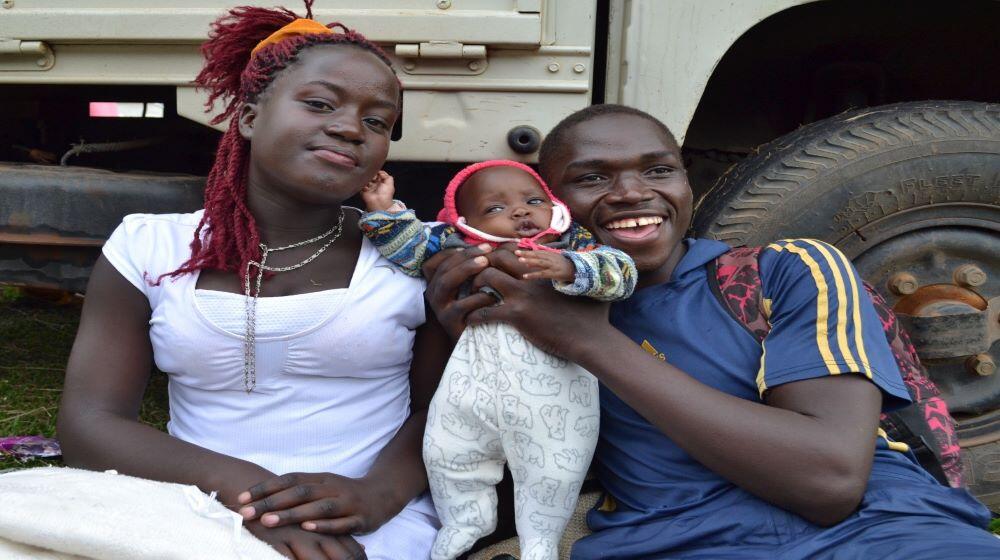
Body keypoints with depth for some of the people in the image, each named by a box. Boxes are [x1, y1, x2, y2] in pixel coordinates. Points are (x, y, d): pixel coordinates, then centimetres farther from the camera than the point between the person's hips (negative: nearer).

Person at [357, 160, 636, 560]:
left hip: (554, 387, -2)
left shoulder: (576, 243, 6)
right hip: (475, 379, 3)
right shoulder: (462, 249, 12)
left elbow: (620, 272, -7)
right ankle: (466, 519, 44)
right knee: (447, 452, 17)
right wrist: (385, 209, 1)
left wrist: (569, 268, -24)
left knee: (554, 472, 9)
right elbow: (412, 247, 14)